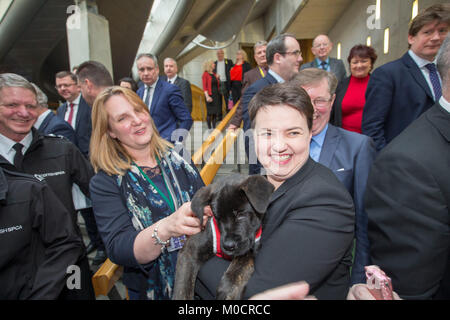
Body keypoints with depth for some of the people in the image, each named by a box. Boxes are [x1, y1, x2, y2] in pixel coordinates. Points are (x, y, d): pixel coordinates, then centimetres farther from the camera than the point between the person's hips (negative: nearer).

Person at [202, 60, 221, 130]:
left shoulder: (214, 74, 14)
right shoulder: (205, 74, -4)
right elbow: (204, 86, -12)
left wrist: (217, 78, 7)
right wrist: (207, 96, -20)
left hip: (216, 95, 6)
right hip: (210, 95, -6)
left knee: (216, 113, 6)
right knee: (210, 112, -4)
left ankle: (214, 127, 16)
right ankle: (209, 128, 6)